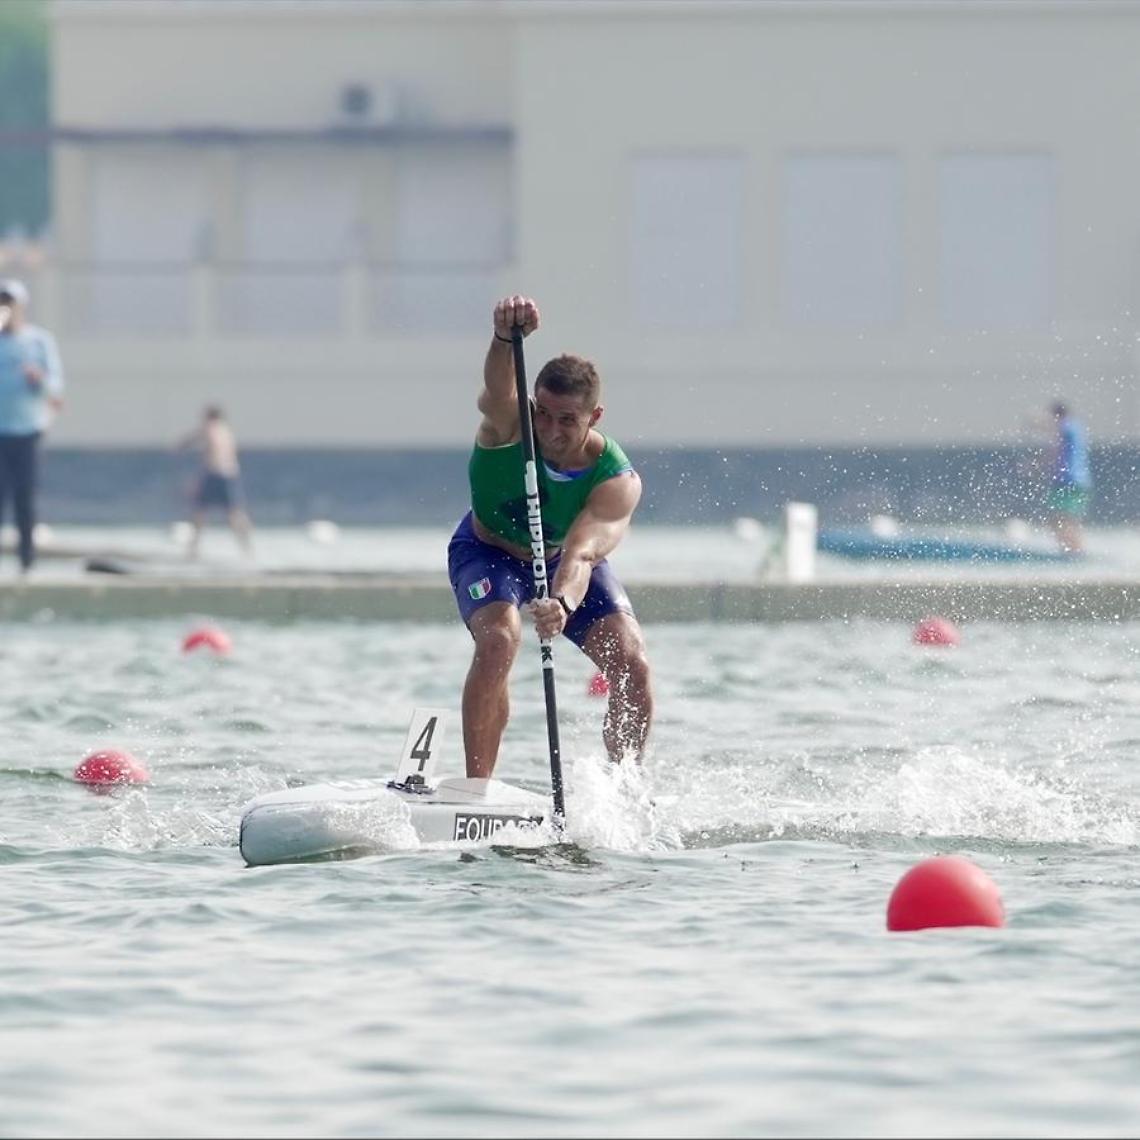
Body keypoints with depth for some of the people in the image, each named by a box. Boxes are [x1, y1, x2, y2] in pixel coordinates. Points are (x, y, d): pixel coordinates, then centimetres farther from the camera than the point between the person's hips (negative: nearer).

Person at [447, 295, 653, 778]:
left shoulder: (617, 481, -31)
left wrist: (562, 603, -68)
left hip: (566, 562, 2)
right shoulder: (509, 425, -32)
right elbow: (497, 390, -57)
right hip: (488, 551, -2)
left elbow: (581, 555, -45)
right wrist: (505, 338, -79)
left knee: (632, 664, -15)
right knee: (499, 638, -31)